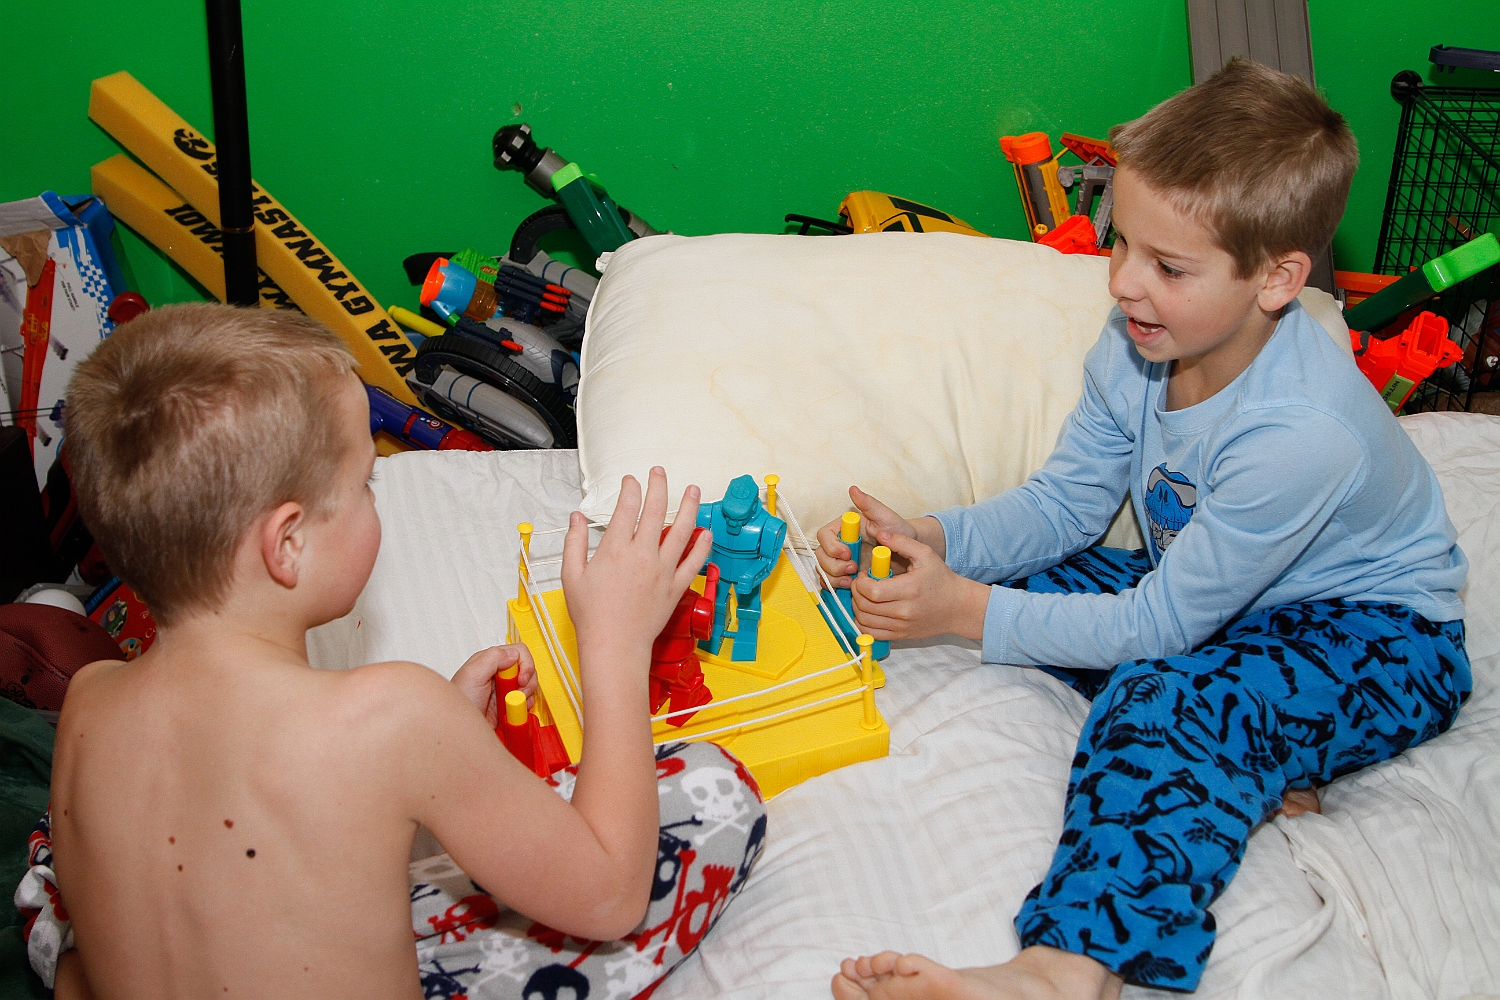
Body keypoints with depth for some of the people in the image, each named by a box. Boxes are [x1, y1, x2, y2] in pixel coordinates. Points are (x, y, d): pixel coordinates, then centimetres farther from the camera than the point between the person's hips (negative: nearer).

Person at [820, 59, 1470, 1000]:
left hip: (1378, 636, -9)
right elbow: (1066, 500, 0)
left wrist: (968, 611, -26)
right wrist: (935, 539, -19)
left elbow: (1157, 624, -27)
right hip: (1216, 598, 9)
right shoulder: (1138, 342, -13)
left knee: (1169, 696, -37)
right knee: (1037, 572, -10)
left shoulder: (1300, 435, -35)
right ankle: (1252, 776, -18)